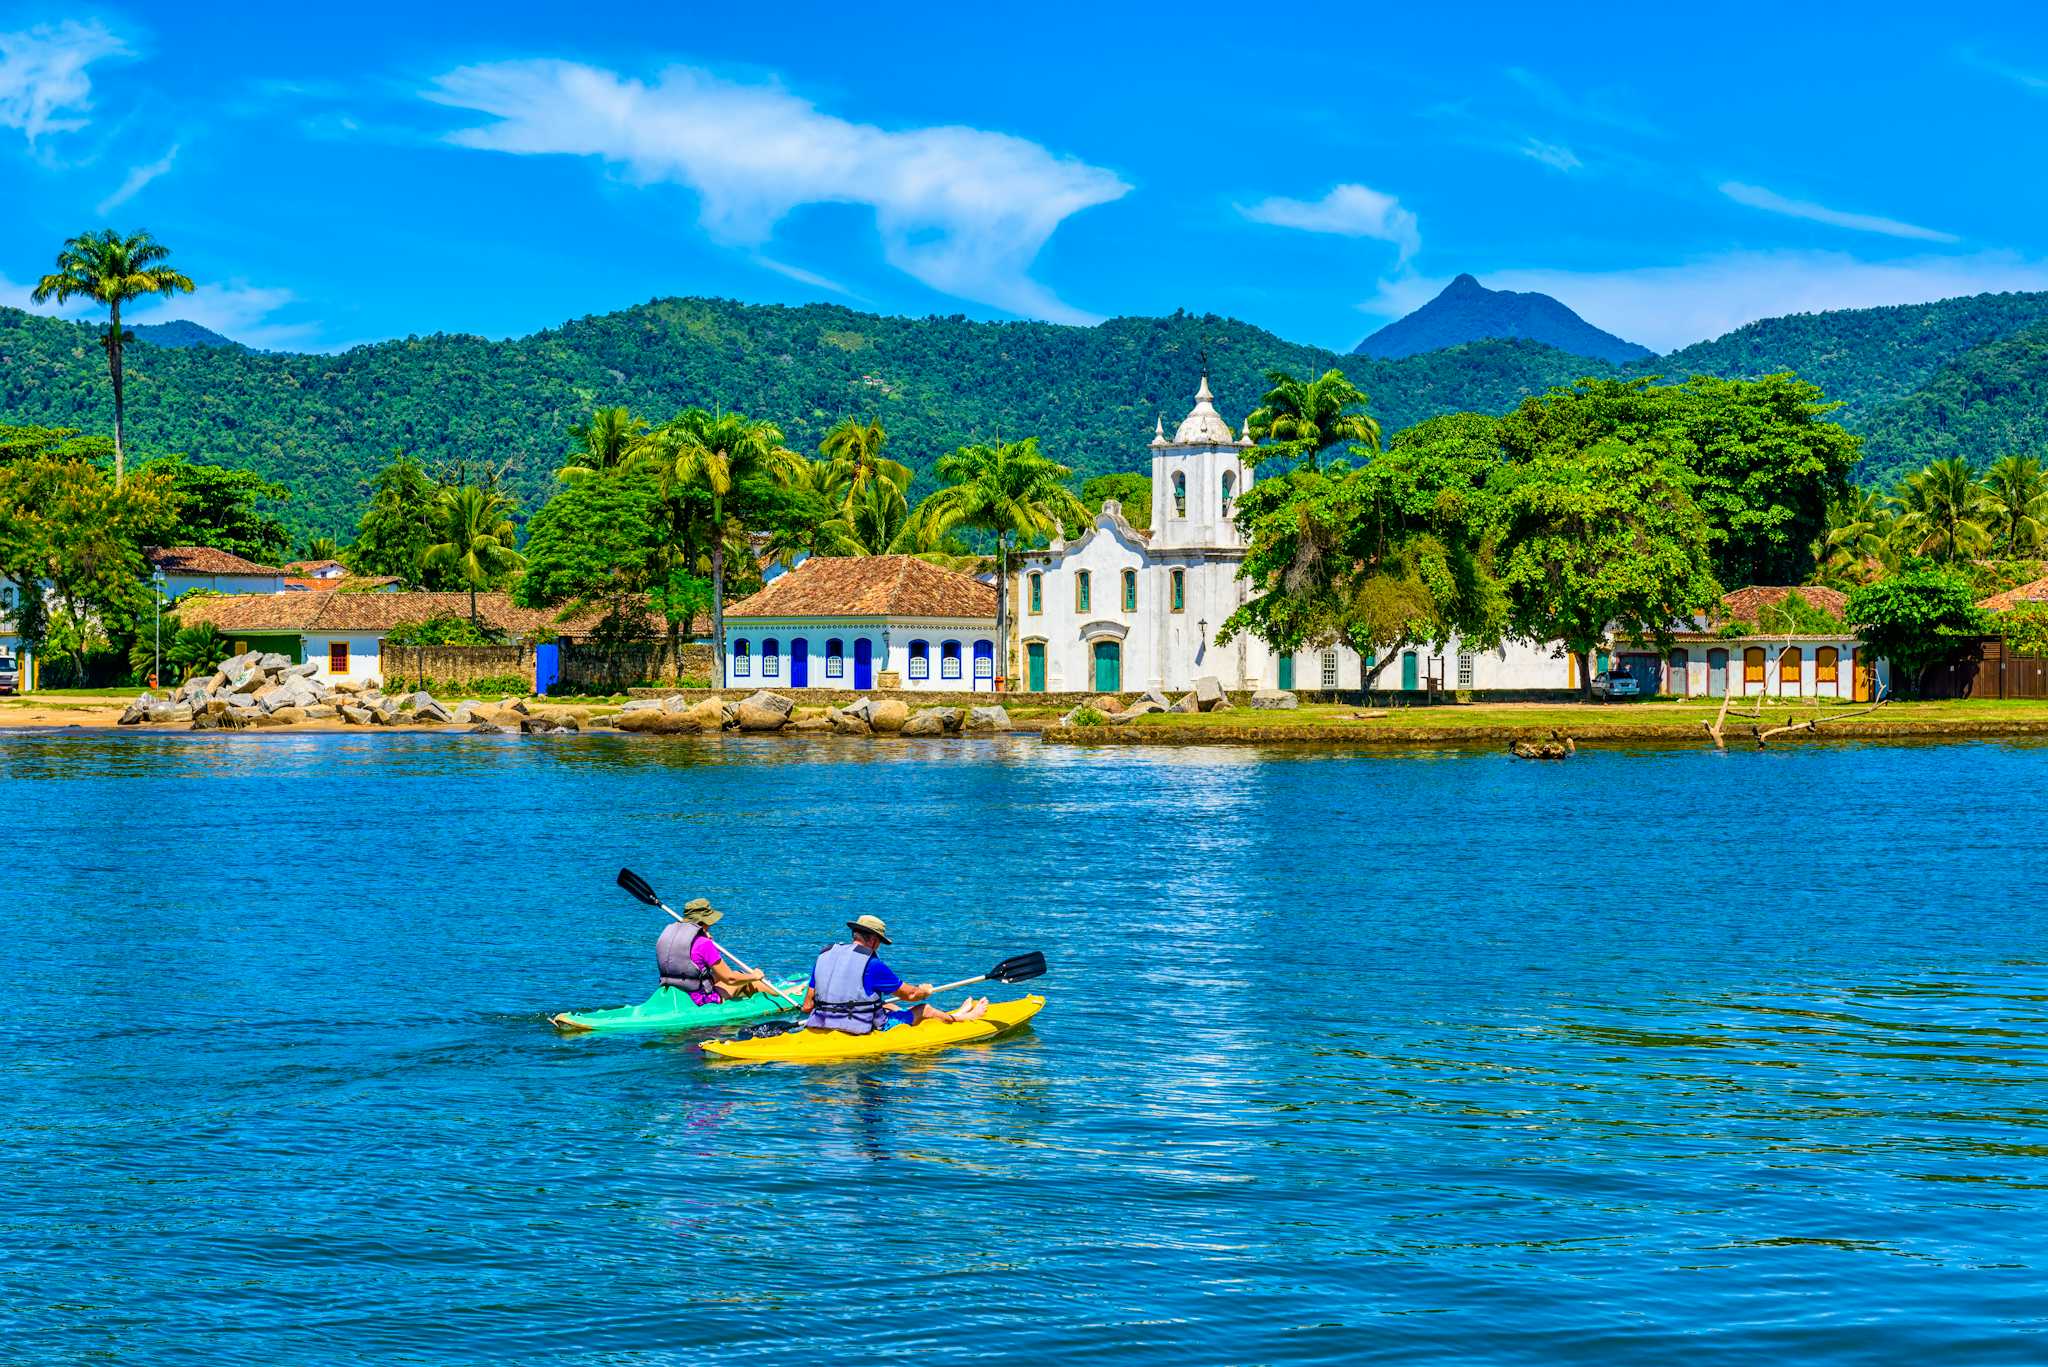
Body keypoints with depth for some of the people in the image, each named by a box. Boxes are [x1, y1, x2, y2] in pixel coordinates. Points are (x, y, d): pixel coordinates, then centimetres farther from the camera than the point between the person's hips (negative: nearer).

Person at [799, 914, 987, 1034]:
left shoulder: (823, 956, 4)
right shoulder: (872, 964, -14)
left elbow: (807, 1007, 5)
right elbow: (910, 994, -2)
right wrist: (924, 990, 22)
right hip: (861, 1030, -7)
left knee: (888, 1007, 31)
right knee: (924, 1009, 13)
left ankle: (950, 1016, 47)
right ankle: (955, 1018, 43)